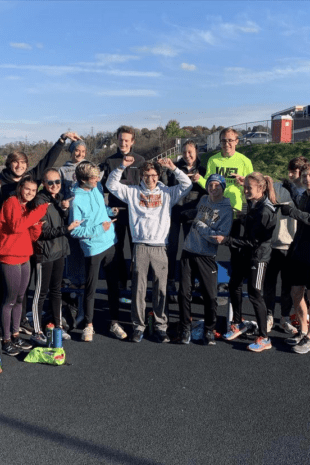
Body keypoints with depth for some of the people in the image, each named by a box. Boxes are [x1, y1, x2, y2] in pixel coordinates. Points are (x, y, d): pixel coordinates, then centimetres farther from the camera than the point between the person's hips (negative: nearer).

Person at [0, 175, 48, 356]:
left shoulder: (28, 207, 14)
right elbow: (16, 226, -26)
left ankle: (16, 336, 24)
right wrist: (39, 212, -21)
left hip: (24, 258, 8)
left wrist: (36, 223, -9)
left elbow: (34, 236, 11)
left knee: (19, 299, 13)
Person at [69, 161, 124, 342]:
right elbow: (75, 231, -16)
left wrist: (110, 210, -1)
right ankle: (89, 325, 22)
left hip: (111, 244, 6)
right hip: (93, 248, -6)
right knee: (91, 288, 5)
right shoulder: (77, 200, -18)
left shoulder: (98, 187, 1)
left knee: (114, 285, 12)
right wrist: (98, 229, -18)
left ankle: (115, 322, 24)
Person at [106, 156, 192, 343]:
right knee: (138, 288, 2)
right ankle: (139, 326, 14)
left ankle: (161, 326, 15)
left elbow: (187, 185, 6)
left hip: (160, 247, 0)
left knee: (161, 289, 4)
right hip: (140, 246, 0)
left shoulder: (167, 193, 12)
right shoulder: (133, 192, 12)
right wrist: (122, 167, -1)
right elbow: (112, 184, 10)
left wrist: (174, 168, -3)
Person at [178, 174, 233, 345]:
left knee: (210, 296, -2)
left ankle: (209, 331, 17)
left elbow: (220, 237, -14)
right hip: (188, 252, 4)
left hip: (207, 256, -4)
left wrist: (199, 225, -11)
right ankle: (185, 329, 16)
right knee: (184, 293, 3)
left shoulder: (226, 209, -5)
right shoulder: (203, 200, 9)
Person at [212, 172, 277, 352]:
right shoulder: (253, 204, 3)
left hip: (259, 256, -9)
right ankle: (239, 324, 34)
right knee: (234, 285, 15)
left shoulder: (265, 211, -24)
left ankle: (264, 339, 10)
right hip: (246, 253, 9)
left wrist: (226, 240, -25)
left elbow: (253, 241, -24)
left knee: (254, 294, -3)